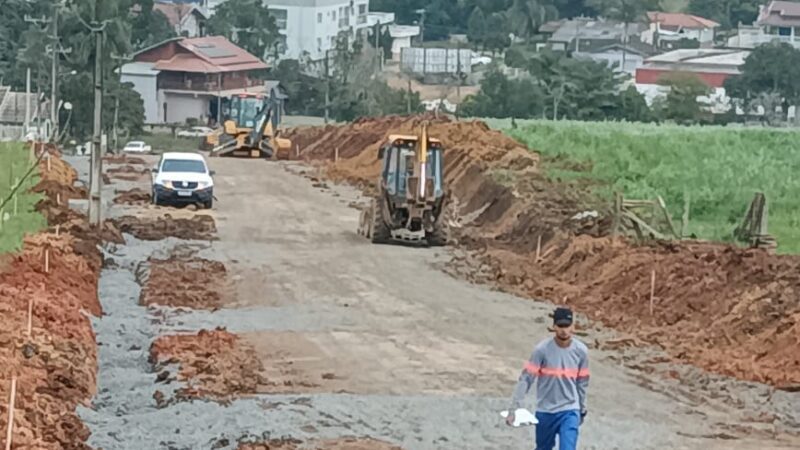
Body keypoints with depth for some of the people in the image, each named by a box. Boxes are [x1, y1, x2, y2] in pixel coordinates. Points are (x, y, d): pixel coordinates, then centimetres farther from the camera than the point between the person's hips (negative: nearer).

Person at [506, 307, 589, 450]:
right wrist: (513, 408, -19)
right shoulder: (542, 349, -15)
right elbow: (526, 379, -14)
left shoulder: (581, 351, -6)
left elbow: (582, 382, 7)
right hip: (545, 411, 0)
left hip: (570, 411, 0)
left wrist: (582, 410, 16)